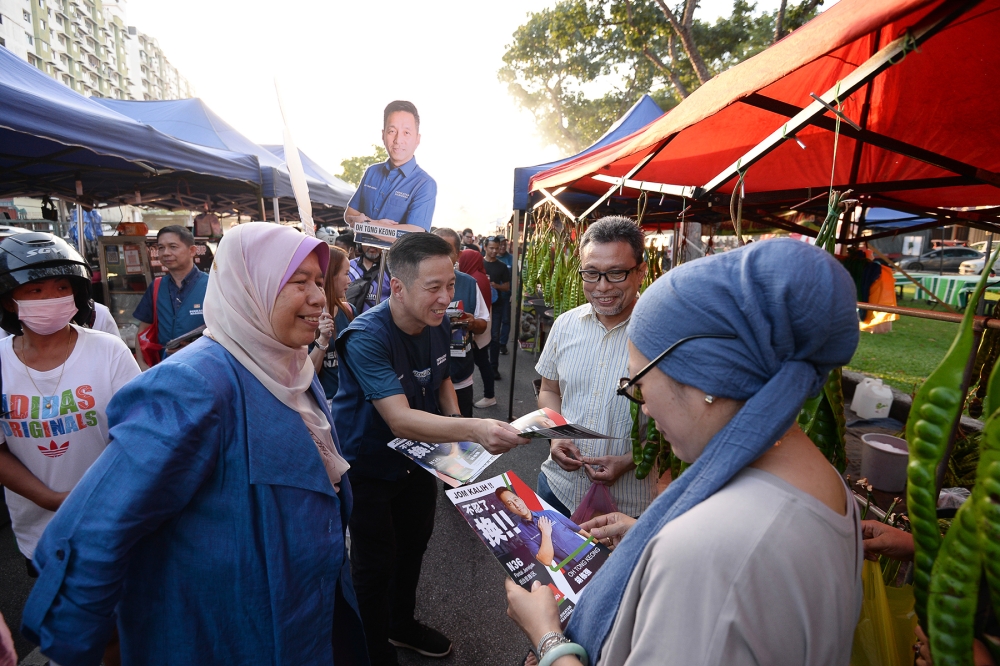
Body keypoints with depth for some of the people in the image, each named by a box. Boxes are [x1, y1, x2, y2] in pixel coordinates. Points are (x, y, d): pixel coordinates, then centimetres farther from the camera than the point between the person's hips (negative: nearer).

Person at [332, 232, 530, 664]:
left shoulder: (438, 325, -9)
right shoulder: (366, 336, -32)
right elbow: (400, 419, -42)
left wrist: (458, 424, -8)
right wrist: (474, 429, -55)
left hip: (418, 457, 7)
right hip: (369, 467, -7)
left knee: (413, 546, 25)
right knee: (375, 567, 10)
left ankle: (402, 624, 52)